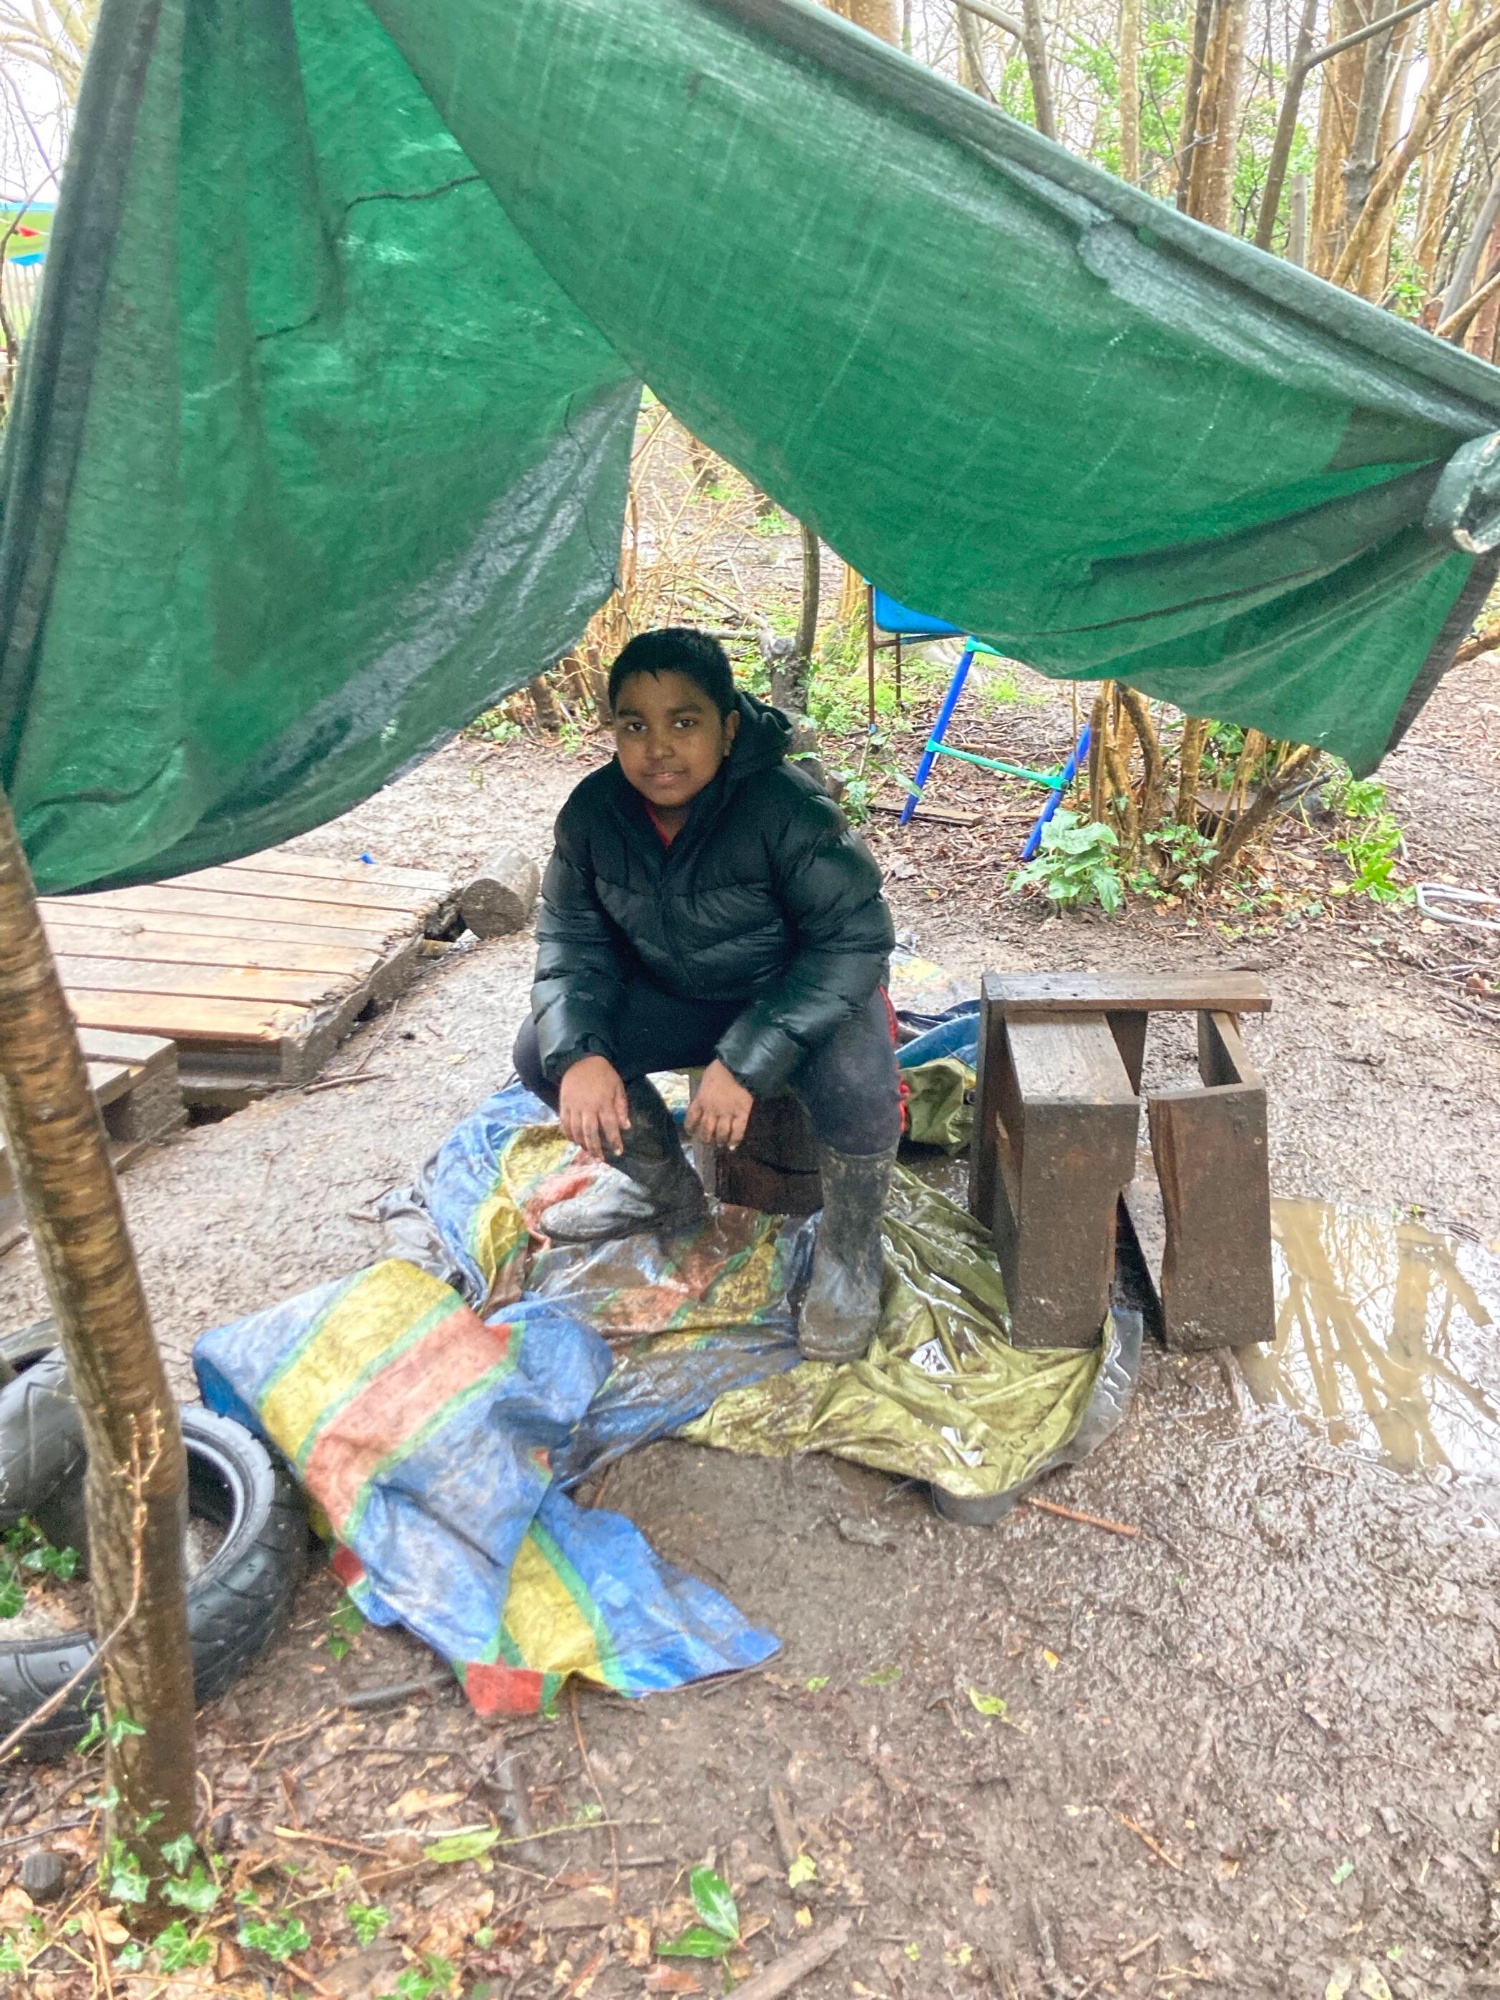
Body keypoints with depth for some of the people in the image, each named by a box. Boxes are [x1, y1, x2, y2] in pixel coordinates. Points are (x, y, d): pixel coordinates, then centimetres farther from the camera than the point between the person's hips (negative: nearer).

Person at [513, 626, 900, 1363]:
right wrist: (577, 1052, -26)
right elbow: (571, 935, -6)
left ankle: (849, 1249, -3)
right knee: (540, 1051, -12)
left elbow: (853, 938, -29)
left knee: (854, 1086, -36)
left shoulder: (787, 809, -30)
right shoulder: (592, 812, -14)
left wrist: (746, 1061, -38)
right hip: (678, 997, 5)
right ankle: (665, 1187, 14)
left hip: (807, 992, -5)